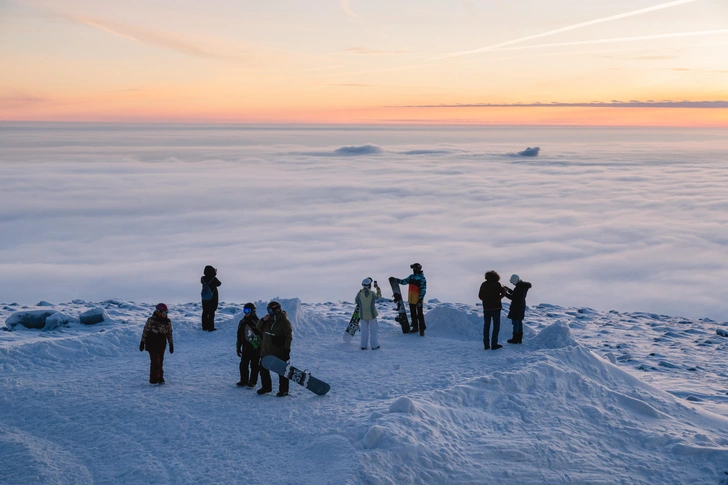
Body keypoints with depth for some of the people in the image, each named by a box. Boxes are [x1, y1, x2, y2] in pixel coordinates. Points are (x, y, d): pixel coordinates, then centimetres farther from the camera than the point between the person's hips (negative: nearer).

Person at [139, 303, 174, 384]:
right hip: (152, 344, -4)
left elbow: (169, 334, 13)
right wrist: (142, 342, -4)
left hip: (162, 345, 4)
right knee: (155, 362, -11)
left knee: (160, 362, 7)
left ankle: (160, 378, 17)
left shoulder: (168, 322, 5)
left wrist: (171, 344, 12)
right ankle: (154, 379, -6)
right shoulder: (151, 320, -9)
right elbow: (145, 331, -4)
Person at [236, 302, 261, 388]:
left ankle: (253, 382, 13)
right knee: (243, 365, 8)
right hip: (246, 348, 5)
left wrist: (262, 348, -10)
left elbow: (261, 335, -8)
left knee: (254, 366, 3)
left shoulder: (256, 322, -10)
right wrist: (238, 347, 14)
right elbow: (239, 336, 15)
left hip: (256, 348, -5)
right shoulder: (242, 322, 8)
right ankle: (244, 380, 21)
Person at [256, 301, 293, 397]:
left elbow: (289, 336, -15)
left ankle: (284, 390, 9)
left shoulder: (284, 321, -15)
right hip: (266, 350, 7)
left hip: (279, 352, -7)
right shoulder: (269, 319, 6)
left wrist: (287, 349, -19)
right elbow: (259, 328, 12)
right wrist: (263, 320, -7)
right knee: (263, 368, 14)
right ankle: (266, 387, 29)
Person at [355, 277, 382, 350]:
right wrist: (378, 288, 19)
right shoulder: (372, 293, -14)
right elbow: (379, 296, 5)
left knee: (364, 331, 15)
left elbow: (356, 301, 4)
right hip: (372, 315, -2)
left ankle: (363, 346, 17)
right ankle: (374, 346, 14)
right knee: (373, 330, 11)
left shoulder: (359, 294, -12)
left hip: (362, 315, 2)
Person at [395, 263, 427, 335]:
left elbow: (423, 290, -17)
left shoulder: (422, 278, -14)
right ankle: (415, 327, 26)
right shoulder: (411, 276, 7)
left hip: (418, 300, -7)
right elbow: (404, 281, 15)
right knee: (413, 314, 15)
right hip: (411, 299, 7)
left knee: (420, 314, -3)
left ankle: (422, 329, 3)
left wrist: (420, 300, -21)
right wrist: (396, 280, 2)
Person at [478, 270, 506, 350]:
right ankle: (494, 344, -1)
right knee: (496, 326, 3)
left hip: (486, 308, 4)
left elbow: (480, 296, 8)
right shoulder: (497, 284, -10)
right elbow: (503, 293, -6)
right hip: (496, 308, -4)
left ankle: (486, 345, 9)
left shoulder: (484, 284, 3)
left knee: (486, 326, 11)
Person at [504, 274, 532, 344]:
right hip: (521, 306, 10)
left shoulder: (519, 287, -23)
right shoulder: (523, 286, 7)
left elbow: (514, 297, -20)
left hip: (517, 307, -10)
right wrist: (508, 290, 12)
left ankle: (515, 339, 3)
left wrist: (506, 294, -10)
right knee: (519, 322, 15)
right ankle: (519, 338, 21)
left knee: (515, 322, -2)